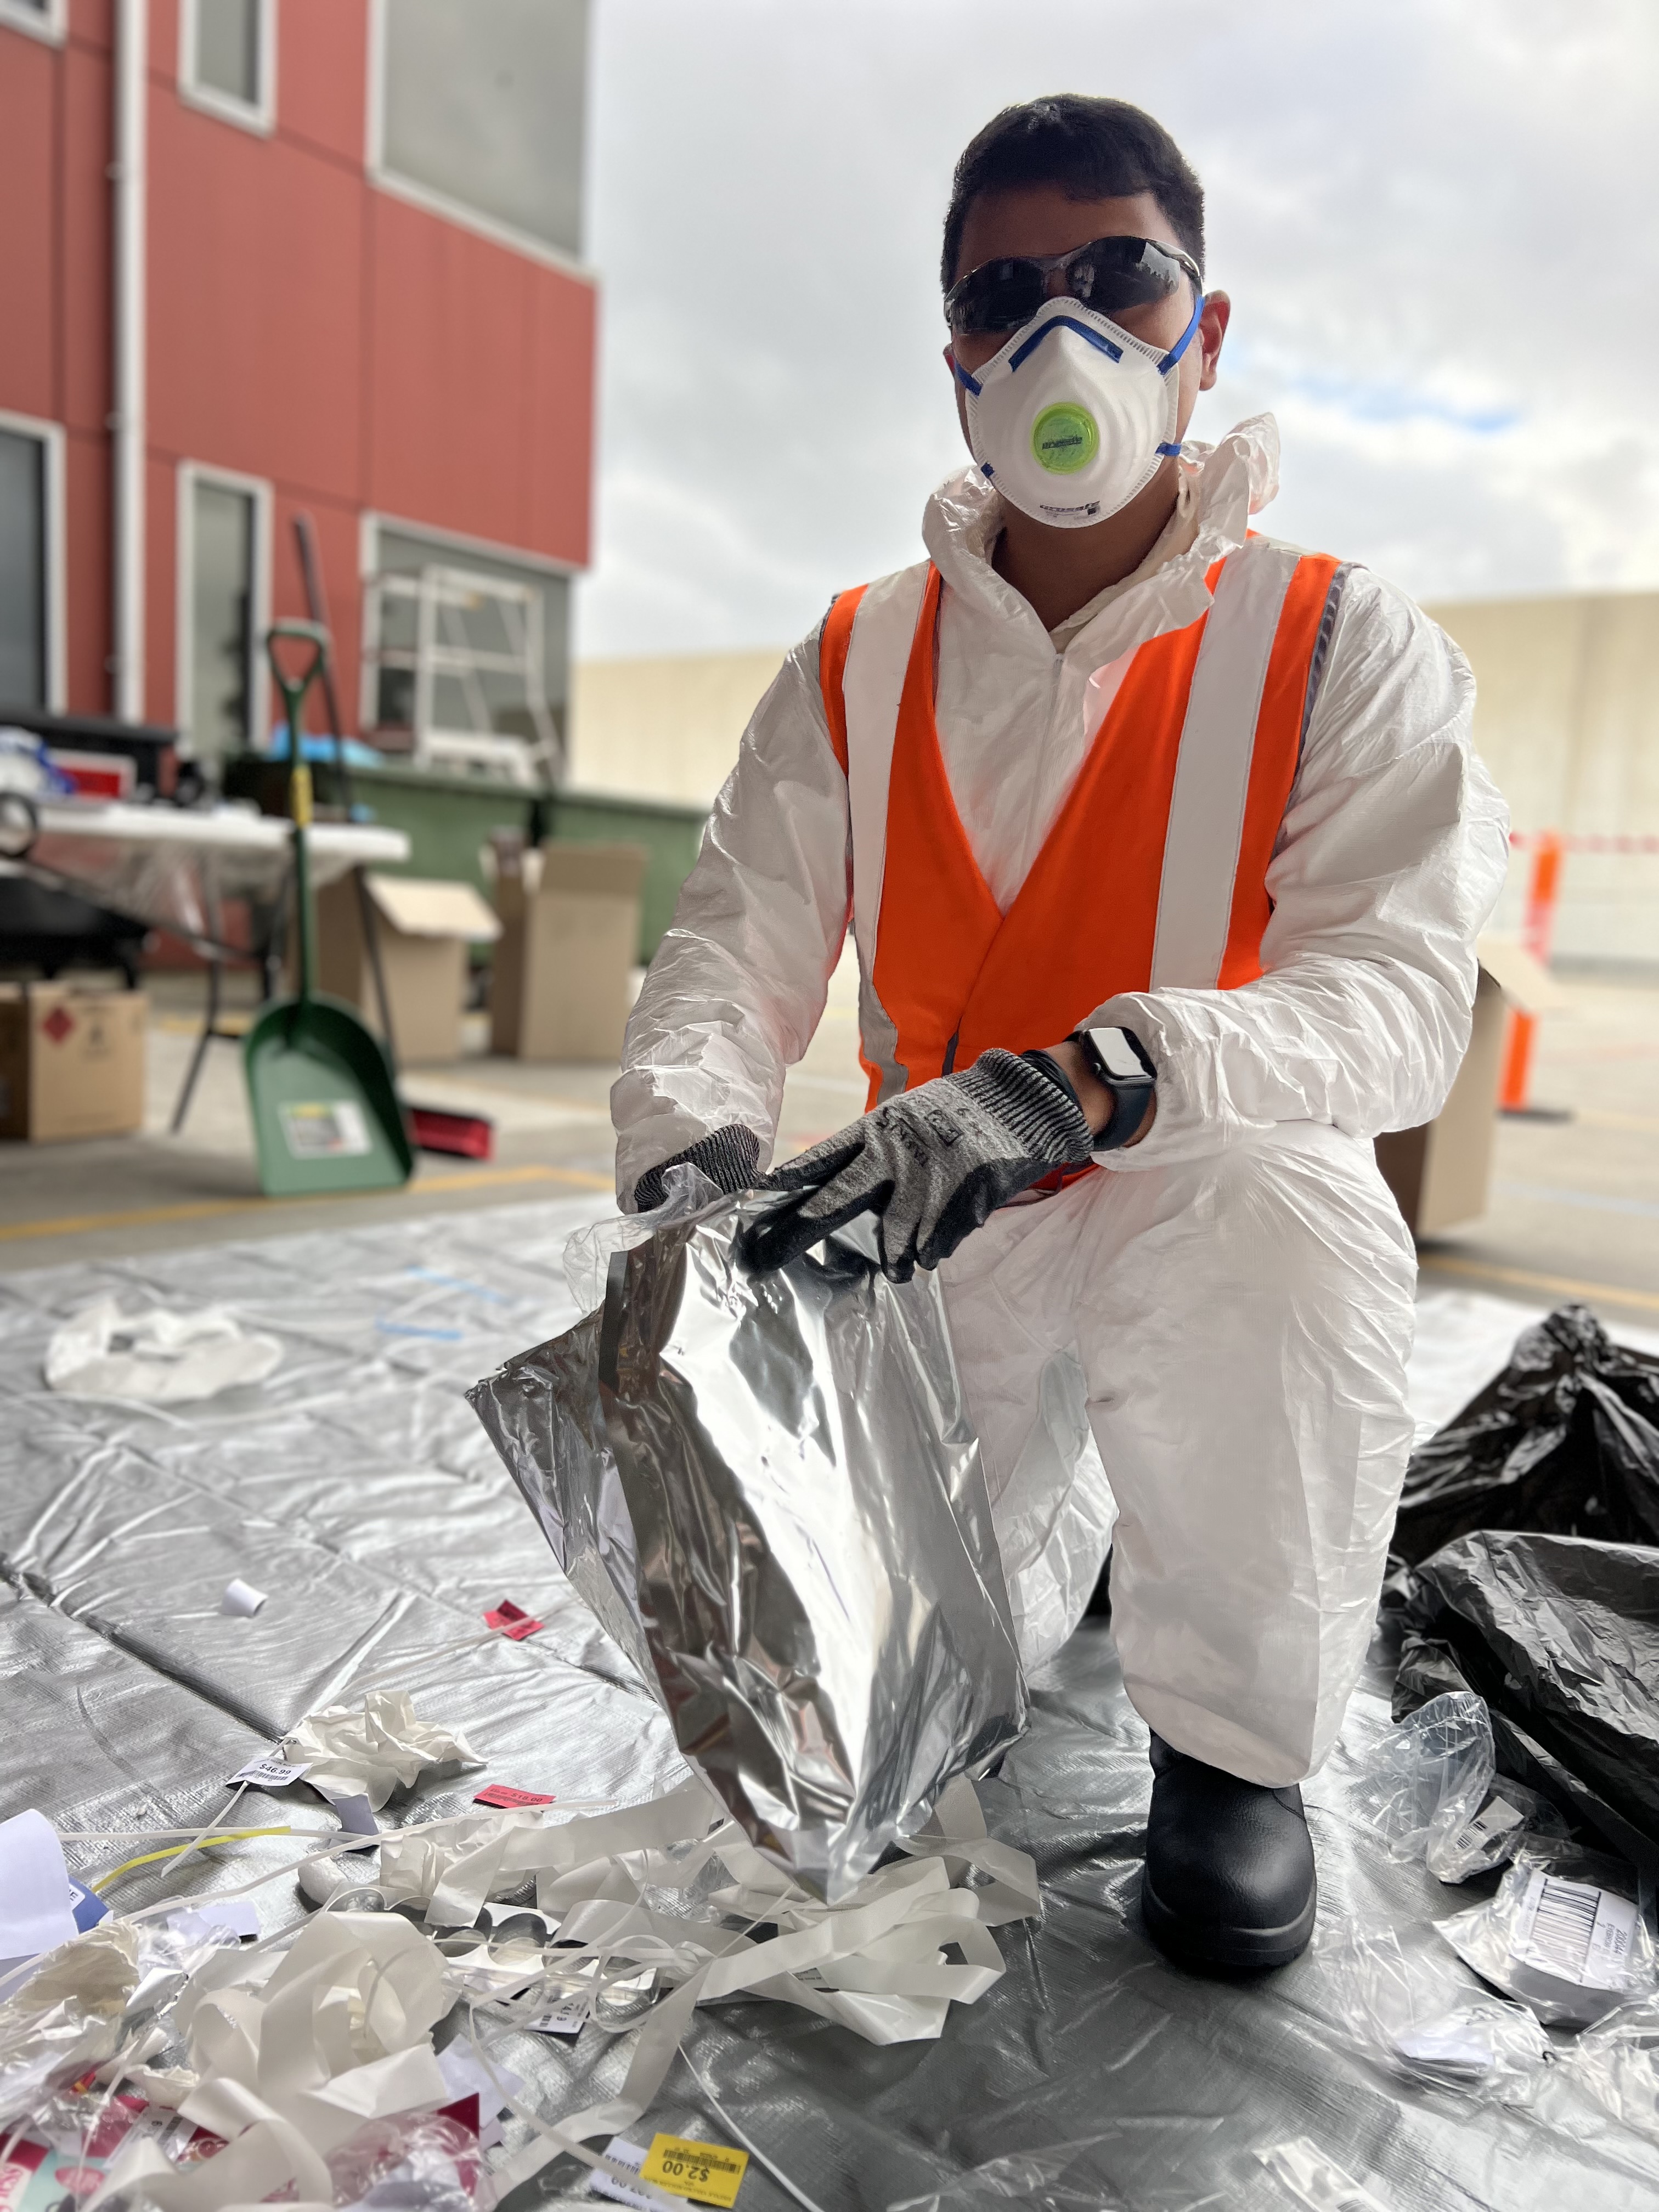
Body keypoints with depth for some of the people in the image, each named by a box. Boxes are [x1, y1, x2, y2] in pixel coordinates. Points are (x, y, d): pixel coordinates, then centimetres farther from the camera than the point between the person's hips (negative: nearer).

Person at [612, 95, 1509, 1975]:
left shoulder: (1341, 645, -8)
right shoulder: (856, 668, 0)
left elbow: (1397, 996, -22)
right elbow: (729, 954, -6)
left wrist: (1087, 1081, -41)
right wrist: (692, 1144, -29)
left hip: (1216, 1217, -2)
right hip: (947, 1248, 3)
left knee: (1277, 1191, -37)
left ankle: (1233, 1744, -11)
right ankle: (1060, 1484, 31)